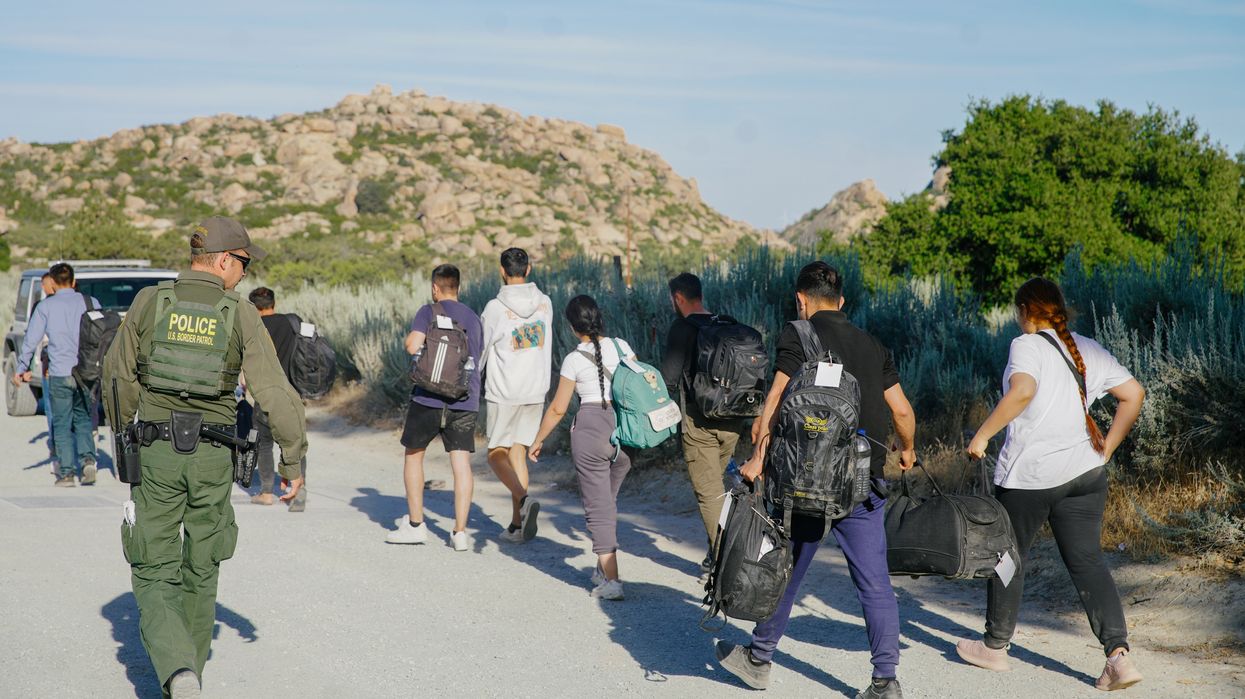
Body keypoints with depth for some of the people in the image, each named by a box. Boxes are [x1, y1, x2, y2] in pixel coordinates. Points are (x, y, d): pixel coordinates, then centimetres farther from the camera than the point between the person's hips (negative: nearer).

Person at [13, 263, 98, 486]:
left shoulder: (45, 306, 1)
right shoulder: (88, 303, 6)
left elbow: (31, 339, 1)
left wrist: (22, 368, 9)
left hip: (59, 374, -2)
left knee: (62, 424, 5)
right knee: (83, 419, 16)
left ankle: (66, 472, 1)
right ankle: (87, 459, -4)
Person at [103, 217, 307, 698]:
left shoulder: (148, 302, -2)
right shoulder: (241, 316, -6)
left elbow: (119, 375, 6)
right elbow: (274, 393, -10)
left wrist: (123, 434, 22)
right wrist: (292, 460, -1)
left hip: (156, 454, 0)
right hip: (213, 459, 0)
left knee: (154, 574, 3)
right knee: (200, 571, 18)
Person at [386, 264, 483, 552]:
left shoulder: (429, 312, -2)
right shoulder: (474, 319, 13)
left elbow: (412, 346, -13)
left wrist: (411, 339, 8)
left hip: (428, 398, -3)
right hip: (465, 401, 3)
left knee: (413, 455, 13)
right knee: (462, 464, 1)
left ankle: (415, 524, 14)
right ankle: (460, 532, -4)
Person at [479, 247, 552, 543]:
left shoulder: (495, 308, -13)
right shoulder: (545, 303, 1)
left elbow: (479, 352, -4)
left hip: (503, 392, -4)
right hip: (536, 391, 5)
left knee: (497, 454, 6)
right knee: (518, 453, 12)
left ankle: (524, 499, -21)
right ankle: (517, 525, 9)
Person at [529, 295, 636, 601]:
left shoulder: (574, 360, -7)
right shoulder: (622, 347, 2)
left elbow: (558, 408, -4)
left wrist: (539, 440, 10)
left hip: (591, 429, -5)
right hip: (625, 429, 5)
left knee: (598, 506, 1)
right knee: (608, 500, 21)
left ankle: (612, 580, -5)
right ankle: (604, 569, 27)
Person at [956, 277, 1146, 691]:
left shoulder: (1027, 346, -8)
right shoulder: (1089, 350, 11)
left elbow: (1023, 390, -27)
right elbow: (1133, 394, 11)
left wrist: (982, 435, -21)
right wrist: (1107, 448, 14)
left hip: (1029, 474, -5)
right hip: (1085, 471, 5)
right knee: (1087, 561, 4)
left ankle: (995, 646, 26)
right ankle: (1118, 654, -10)